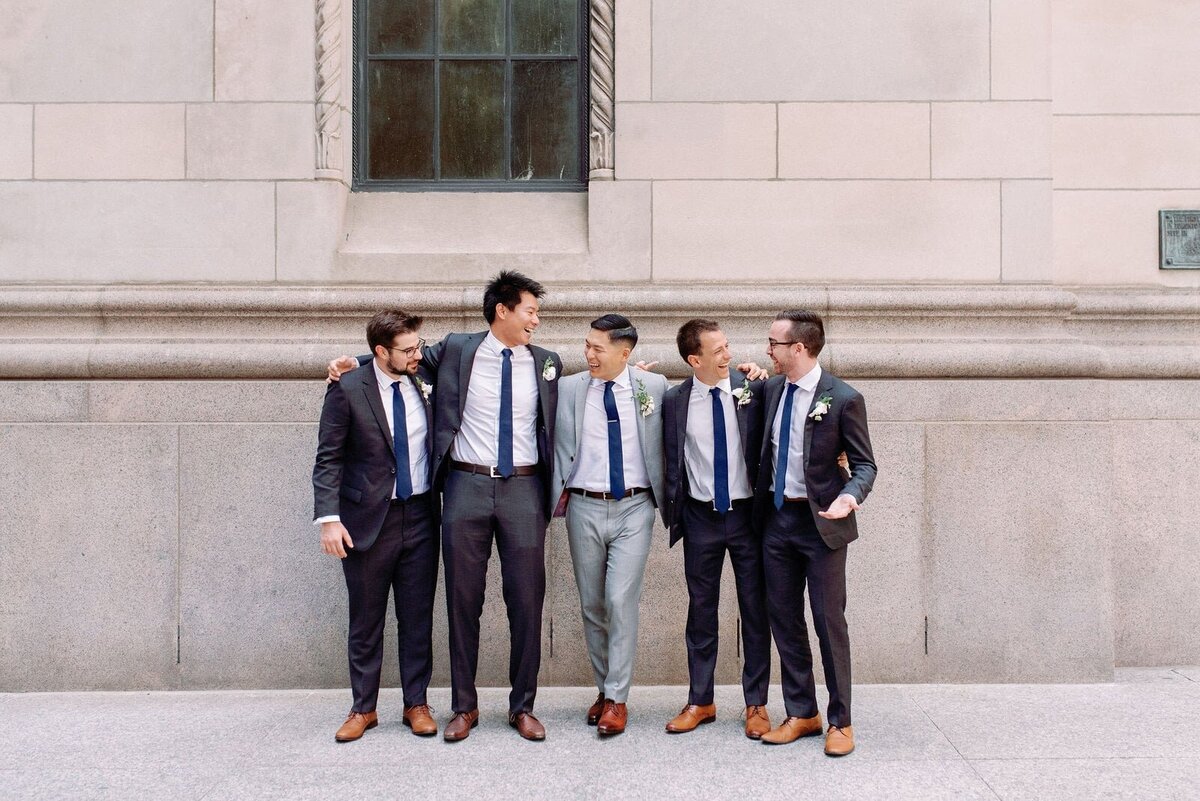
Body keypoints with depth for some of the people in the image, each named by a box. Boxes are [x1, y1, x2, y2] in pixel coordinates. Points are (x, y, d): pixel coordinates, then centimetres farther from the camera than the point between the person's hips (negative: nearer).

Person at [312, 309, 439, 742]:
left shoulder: (426, 382, 2)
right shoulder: (347, 389, -8)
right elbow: (329, 459, -8)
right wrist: (329, 517, -16)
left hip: (420, 516, 3)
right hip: (367, 519, -3)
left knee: (418, 617, 9)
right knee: (366, 619, 9)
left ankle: (416, 703, 22)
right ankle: (363, 708, 22)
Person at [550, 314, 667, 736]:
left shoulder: (653, 386, -1)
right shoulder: (569, 388, 1)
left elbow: (662, 444, 8)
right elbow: (561, 448, 7)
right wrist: (559, 492, 4)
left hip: (633, 508, -2)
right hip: (584, 507, 2)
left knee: (621, 601, -10)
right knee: (591, 605, 9)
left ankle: (616, 698, 1)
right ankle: (604, 688, 24)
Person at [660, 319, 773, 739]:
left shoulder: (752, 390, -5)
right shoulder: (675, 401, -3)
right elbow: (671, 461, 5)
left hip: (747, 512, -1)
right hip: (700, 516, 1)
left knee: (756, 611, 6)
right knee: (701, 611, 11)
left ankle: (756, 704, 19)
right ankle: (700, 701, 24)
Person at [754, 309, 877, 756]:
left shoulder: (843, 399, -11)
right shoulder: (771, 389, 5)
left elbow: (864, 464, -8)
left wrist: (849, 497, -27)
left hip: (820, 521, -5)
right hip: (777, 518, 6)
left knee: (829, 622, 2)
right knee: (784, 619, 11)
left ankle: (840, 721, 16)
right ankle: (801, 714, 24)